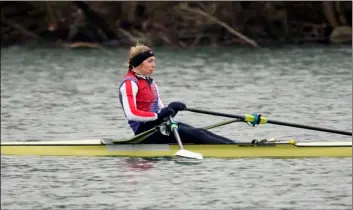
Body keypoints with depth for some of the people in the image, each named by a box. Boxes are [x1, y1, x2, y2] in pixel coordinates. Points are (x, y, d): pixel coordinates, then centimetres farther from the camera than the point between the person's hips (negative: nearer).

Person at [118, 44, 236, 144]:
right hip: (145, 130, -9)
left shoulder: (150, 83, 20)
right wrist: (158, 115, -26)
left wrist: (170, 109, -5)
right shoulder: (129, 83, -10)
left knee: (200, 132, -8)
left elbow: (160, 109, 18)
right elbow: (131, 114, -23)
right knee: (196, 135, -18)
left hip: (157, 125, 9)